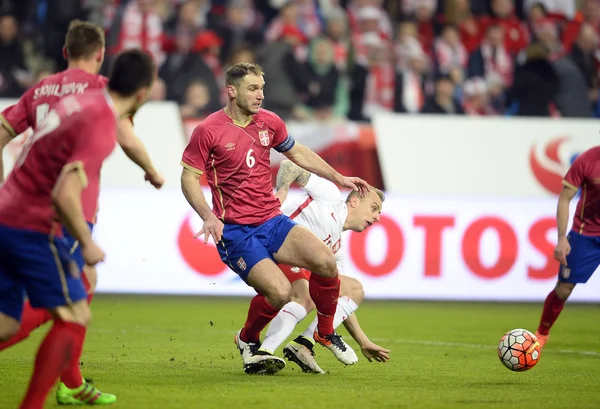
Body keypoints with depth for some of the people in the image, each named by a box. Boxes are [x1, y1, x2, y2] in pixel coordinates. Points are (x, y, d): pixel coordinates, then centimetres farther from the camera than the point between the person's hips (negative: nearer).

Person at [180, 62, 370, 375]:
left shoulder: (269, 122, 7)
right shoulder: (209, 131, -9)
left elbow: (297, 153, 24)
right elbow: (189, 177, -5)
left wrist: (339, 179, 24)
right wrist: (208, 216, -21)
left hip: (273, 222, 6)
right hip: (235, 231, -5)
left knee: (326, 262, -16)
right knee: (279, 291, -23)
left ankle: (325, 333, 10)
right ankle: (247, 341, 8)